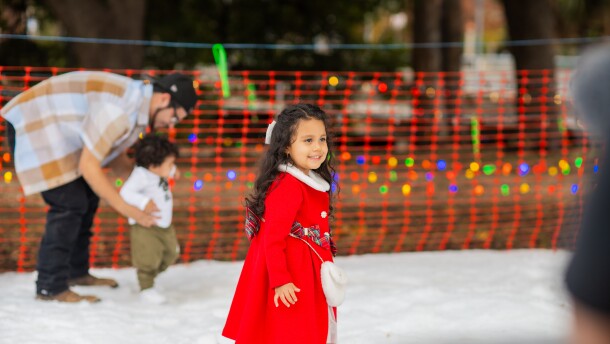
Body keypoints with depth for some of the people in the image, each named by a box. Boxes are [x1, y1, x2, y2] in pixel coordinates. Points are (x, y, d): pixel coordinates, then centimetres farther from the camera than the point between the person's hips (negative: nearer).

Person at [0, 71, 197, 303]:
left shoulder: (137, 104, 4)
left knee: (88, 196, 12)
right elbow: (88, 166, -27)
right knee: (70, 204, -14)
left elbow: (114, 159, 11)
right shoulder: (119, 110, -28)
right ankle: (50, 287, -8)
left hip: (54, 131, 10)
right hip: (34, 129, -10)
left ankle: (76, 272, 24)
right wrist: (127, 210, -22)